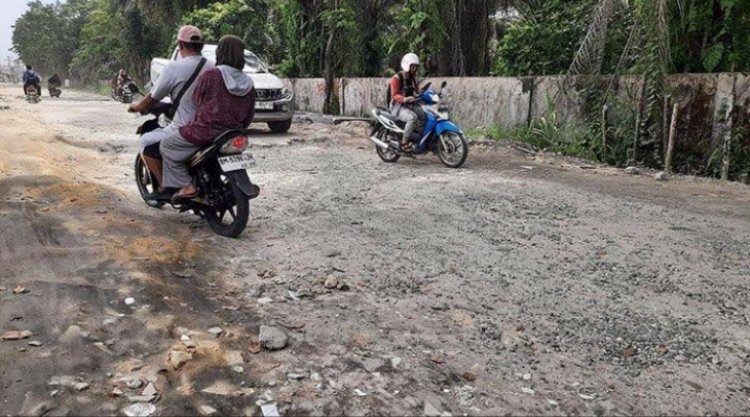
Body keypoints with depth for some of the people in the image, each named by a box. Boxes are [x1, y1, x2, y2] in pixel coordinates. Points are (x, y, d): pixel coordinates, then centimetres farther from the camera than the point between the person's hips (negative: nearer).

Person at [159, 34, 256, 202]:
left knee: (167, 146, 12)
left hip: (205, 130, -6)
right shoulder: (248, 84, 6)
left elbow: (197, 99, 0)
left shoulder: (210, 75, -10)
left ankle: (186, 185, -2)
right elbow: (248, 117, 10)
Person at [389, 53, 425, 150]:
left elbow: (417, 92, 18)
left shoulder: (413, 78, 14)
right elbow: (394, 95, -17)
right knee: (413, 118, -35)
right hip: (398, 106, -7)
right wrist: (405, 99, -36)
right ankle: (404, 142, -28)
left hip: (411, 105, 7)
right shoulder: (397, 78, -9)